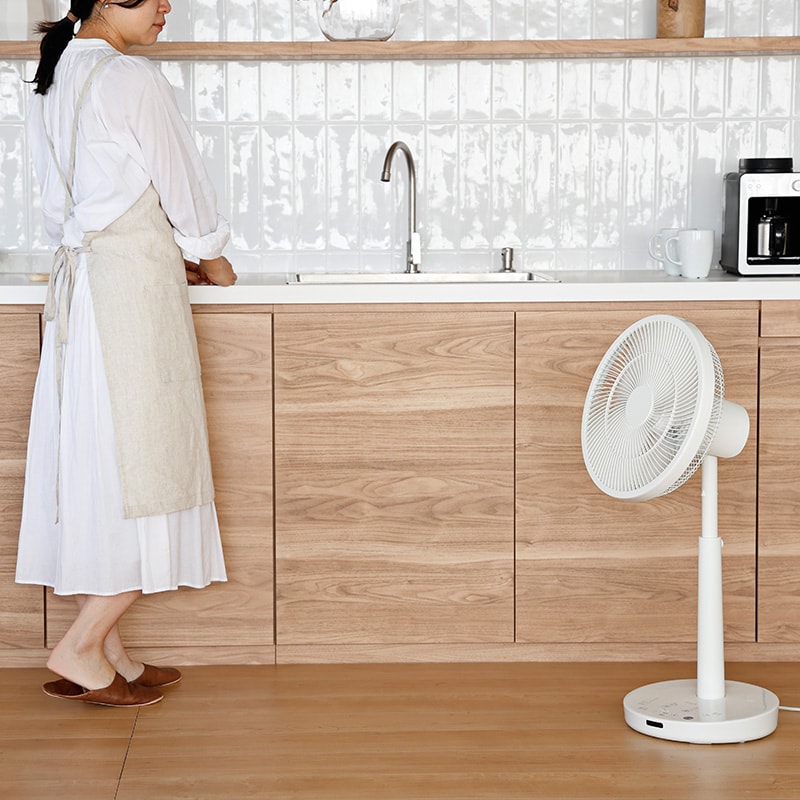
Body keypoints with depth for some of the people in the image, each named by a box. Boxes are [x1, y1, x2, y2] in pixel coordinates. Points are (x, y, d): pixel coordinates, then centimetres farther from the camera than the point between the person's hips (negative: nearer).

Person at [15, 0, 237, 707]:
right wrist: (213, 259, 13)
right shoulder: (132, 79, -13)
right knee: (148, 470, -2)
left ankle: (109, 656, 15)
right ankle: (81, 650, -1)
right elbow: (182, 183, -6)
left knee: (96, 464, 10)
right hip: (134, 286, -9)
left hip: (76, 281, 9)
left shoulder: (54, 81, 13)